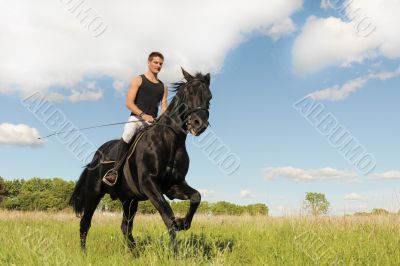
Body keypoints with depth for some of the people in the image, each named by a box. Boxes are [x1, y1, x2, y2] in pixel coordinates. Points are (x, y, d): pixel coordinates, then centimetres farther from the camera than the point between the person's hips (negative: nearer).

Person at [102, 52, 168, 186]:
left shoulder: (163, 87, 19)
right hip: (136, 118, -5)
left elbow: (164, 108, 13)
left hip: (153, 122, 5)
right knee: (128, 134, -34)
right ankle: (115, 169, -24)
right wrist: (143, 115, -19)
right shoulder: (138, 80, 6)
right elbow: (129, 103, -4)